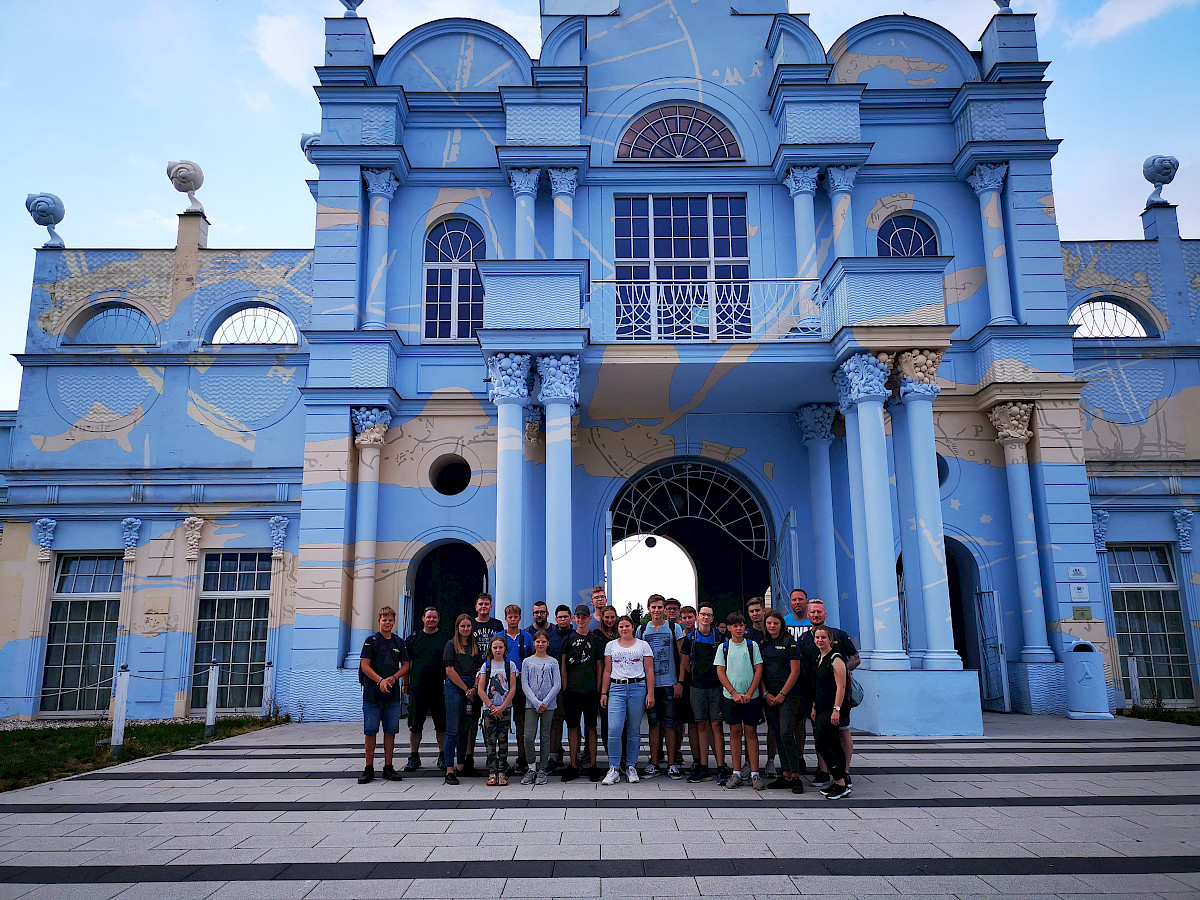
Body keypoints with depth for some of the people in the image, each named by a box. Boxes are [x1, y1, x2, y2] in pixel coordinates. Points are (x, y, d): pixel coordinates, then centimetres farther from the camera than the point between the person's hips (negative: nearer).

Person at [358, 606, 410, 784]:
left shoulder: (399, 642, 11)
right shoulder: (371, 641, 0)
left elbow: (405, 665, 12)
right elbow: (365, 666, -6)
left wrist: (394, 678, -7)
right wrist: (381, 681, -17)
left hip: (393, 693, 3)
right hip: (372, 693, -3)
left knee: (390, 731, 5)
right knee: (370, 731, 0)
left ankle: (388, 768, 13)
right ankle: (369, 768, 8)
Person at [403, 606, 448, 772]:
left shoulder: (446, 638, 5)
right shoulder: (413, 638, 8)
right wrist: (406, 684, 7)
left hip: (440, 688, -1)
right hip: (417, 688, 1)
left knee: (442, 724, 3)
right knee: (415, 724, 4)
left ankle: (443, 756, 15)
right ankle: (414, 757, 16)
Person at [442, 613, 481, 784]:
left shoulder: (475, 646, 15)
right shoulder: (451, 644, -1)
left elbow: (479, 670, 14)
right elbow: (450, 670, -7)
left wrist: (474, 689, -3)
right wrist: (466, 689, -7)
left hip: (472, 690, 5)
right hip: (454, 687, -5)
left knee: (465, 729, 8)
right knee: (453, 729, -7)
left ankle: (461, 766, 15)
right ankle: (449, 770, -6)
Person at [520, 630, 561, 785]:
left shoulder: (553, 662, 7)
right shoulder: (527, 662, 8)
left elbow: (557, 685, 1)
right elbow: (525, 685, 2)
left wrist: (545, 703, -9)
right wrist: (536, 703, -10)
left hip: (548, 704, 0)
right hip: (531, 704, 0)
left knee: (545, 737, 3)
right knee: (528, 737, -10)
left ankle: (542, 771, 12)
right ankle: (532, 768, 6)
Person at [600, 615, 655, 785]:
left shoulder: (643, 645, 8)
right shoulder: (611, 645, 12)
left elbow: (649, 671, 5)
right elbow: (607, 671, 13)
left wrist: (650, 694, -2)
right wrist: (603, 693, 7)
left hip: (638, 688, 0)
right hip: (617, 689, 1)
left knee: (634, 731, 4)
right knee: (614, 729, -11)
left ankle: (631, 768, 15)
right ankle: (614, 769, -3)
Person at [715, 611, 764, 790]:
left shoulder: (752, 646, 3)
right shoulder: (723, 647, 4)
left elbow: (759, 670, 0)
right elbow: (720, 672, 2)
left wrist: (749, 694, -8)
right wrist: (734, 693, -8)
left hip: (751, 697, -1)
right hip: (730, 696, 1)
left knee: (751, 732, 0)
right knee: (735, 732, 4)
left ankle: (754, 774, 3)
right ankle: (736, 773, 10)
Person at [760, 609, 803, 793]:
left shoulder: (790, 642, -3)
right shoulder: (763, 644, 12)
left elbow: (795, 671, -7)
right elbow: (760, 671, 13)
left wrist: (782, 694, -10)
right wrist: (765, 694, 1)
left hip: (789, 694, -5)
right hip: (769, 697, 5)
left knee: (786, 734, -13)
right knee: (777, 735, 6)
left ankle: (795, 776, -6)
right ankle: (785, 775, 12)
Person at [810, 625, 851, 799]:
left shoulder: (835, 659, -11)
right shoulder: (819, 659, 16)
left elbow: (841, 687, -16)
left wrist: (836, 710, -20)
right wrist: (814, 707, 18)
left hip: (833, 709, -9)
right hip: (822, 709, 9)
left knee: (821, 744, -12)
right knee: (833, 745, 10)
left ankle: (841, 784, -6)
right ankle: (839, 782, 15)